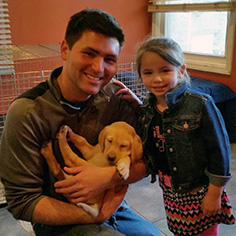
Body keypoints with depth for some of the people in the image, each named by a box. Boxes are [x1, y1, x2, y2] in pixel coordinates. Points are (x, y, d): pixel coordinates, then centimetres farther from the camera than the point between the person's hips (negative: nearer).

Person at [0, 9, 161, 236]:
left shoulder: (115, 98, -9)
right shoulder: (27, 112, -19)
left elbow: (146, 160, -5)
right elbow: (22, 201, -16)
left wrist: (109, 177, -26)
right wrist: (96, 217, -23)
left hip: (114, 207, 4)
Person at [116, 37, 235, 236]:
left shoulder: (200, 105, -22)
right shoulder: (148, 107, -4)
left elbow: (219, 150, -17)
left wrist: (214, 193, -13)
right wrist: (135, 102, 0)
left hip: (199, 190, -5)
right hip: (171, 190, 5)